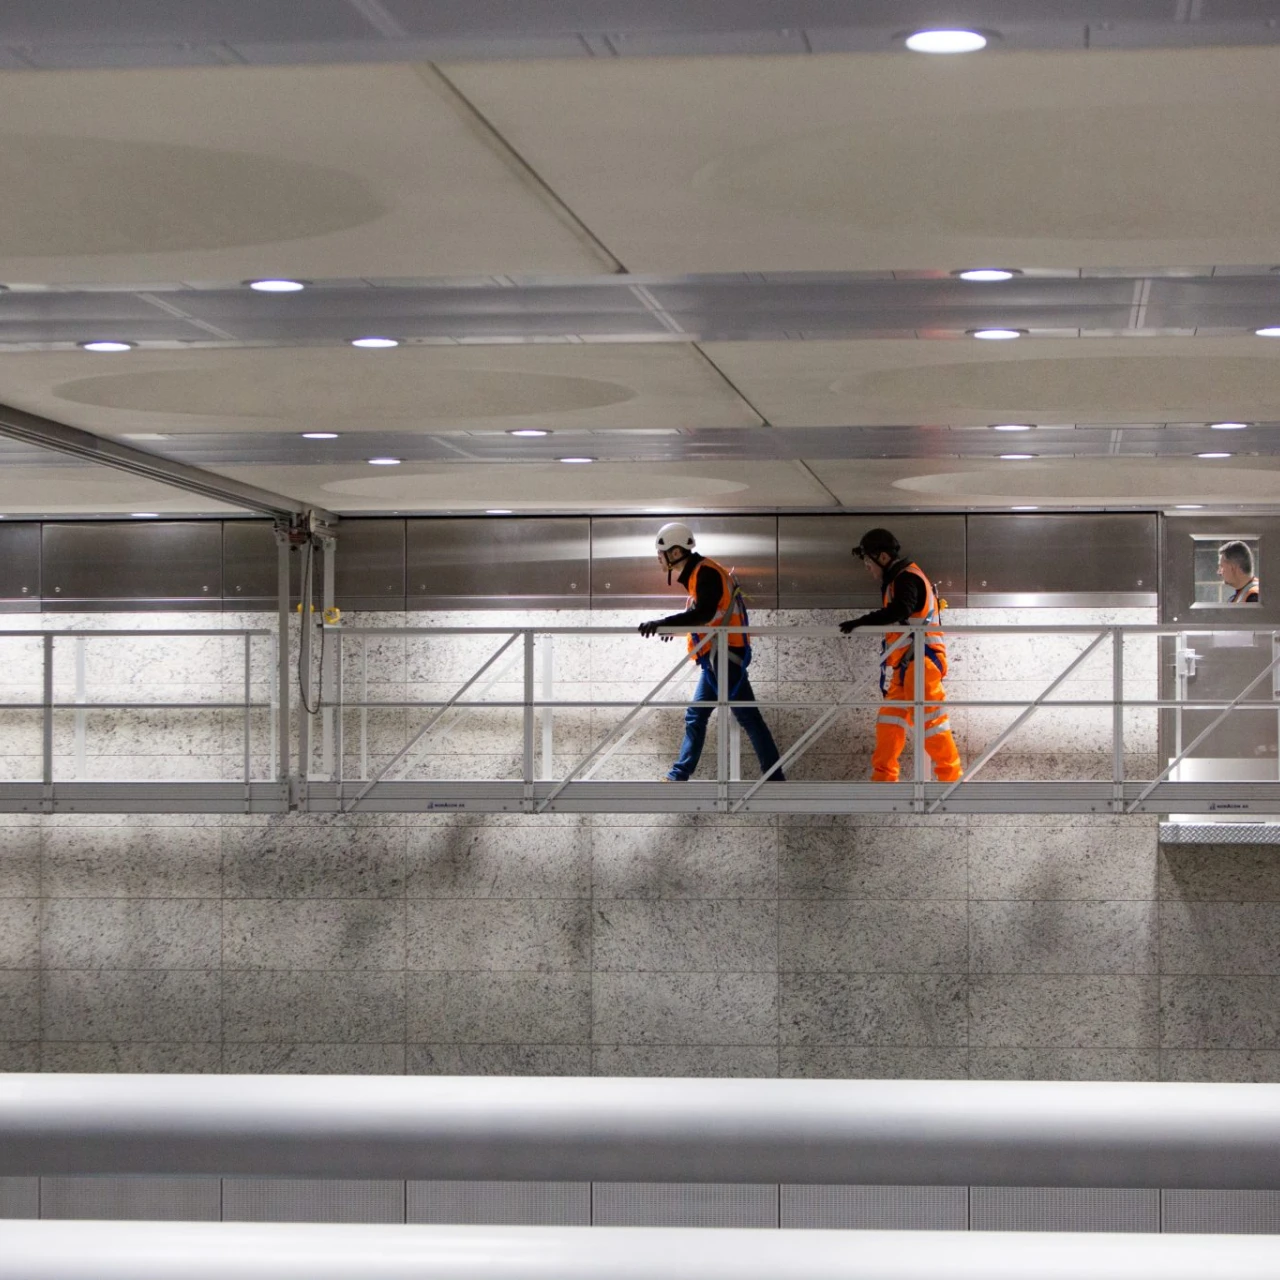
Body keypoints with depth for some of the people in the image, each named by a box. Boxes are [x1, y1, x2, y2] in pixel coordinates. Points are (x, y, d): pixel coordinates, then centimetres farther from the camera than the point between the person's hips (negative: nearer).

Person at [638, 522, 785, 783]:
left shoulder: (706, 573, -16)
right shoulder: (697, 573, 14)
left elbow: (704, 613, -31)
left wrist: (664, 623, -36)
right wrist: (675, 626, 26)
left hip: (725, 654, -10)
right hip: (715, 656, 10)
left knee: (747, 716, -7)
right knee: (695, 716, 11)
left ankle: (775, 779, -5)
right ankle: (678, 777, 15)